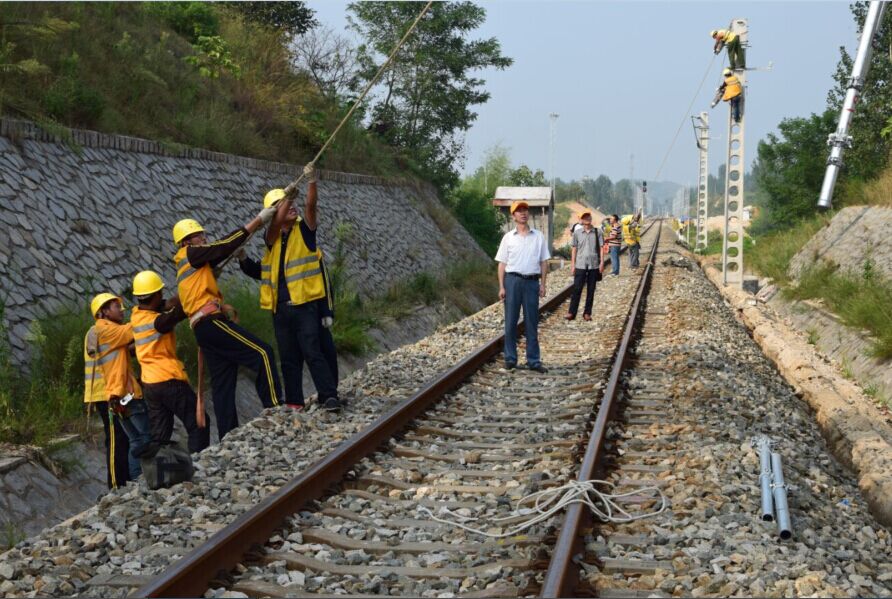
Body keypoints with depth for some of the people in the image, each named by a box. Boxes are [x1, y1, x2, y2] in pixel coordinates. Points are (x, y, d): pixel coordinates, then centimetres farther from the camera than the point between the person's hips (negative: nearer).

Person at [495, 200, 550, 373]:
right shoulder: (508, 237, 4)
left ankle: (534, 360, 9)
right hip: (513, 280, -1)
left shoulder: (538, 237, 7)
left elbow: (543, 262, 9)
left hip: (532, 281, 1)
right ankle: (510, 358, 12)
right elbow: (502, 263, 3)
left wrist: (543, 284, 2)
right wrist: (501, 287, -4)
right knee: (510, 321, 3)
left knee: (532, 322, 4)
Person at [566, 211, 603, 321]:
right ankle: (571, 312, 0)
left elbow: (601, 247, 4)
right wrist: (572, 264, 3)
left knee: (591, 291, 6)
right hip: (580, 265, -1)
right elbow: (574, 249, 6)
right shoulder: (577, 233, 4)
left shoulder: (597, 232, 3)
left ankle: (587, 313, 13)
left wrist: (601, 262, -3)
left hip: (594, 265, 1)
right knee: (577, 289, -2)